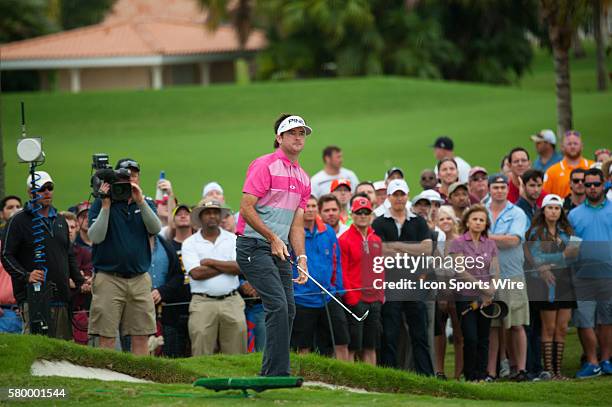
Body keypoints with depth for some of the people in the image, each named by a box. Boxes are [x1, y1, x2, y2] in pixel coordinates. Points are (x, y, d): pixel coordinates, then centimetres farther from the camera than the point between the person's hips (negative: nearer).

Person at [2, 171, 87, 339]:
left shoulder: (60, 221, 21)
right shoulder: (19, 221, 0)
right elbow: (7, 256, -5)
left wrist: (80, 281, 16)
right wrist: (25, 276, -19)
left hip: (61, 296, 6)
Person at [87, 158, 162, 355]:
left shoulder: (146, 204, 12)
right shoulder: (101, 204, 3)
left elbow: (156, 228, -6)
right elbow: (95, 237, -9)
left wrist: (140, 201, -15)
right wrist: (106, 204, -14)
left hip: (140, 279, 3)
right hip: (109, 278, -3)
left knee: (141, 338, 1)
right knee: (106, 338, -6)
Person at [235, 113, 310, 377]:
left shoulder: (303, 179, 16)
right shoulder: (264, 165, -8)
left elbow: (296, 223, 15)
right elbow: (247, 209, -14)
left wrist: (301, 257, 2)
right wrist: (273, 238, -17)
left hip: (281, 251, 8)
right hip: (254, 246, -8)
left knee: (288, 310, 5)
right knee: (278, 305, -19)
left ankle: (269, 373, 13)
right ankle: (278, 373, -20)